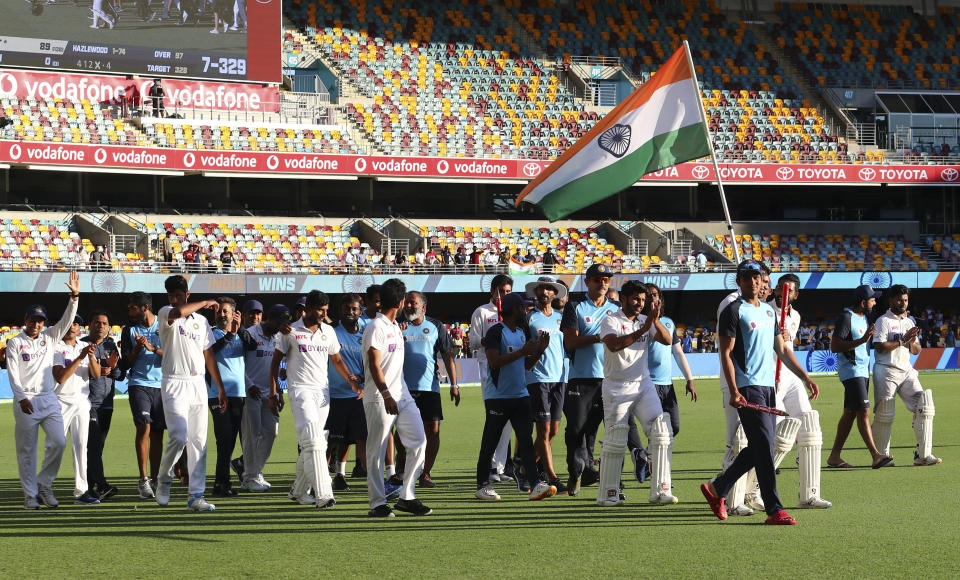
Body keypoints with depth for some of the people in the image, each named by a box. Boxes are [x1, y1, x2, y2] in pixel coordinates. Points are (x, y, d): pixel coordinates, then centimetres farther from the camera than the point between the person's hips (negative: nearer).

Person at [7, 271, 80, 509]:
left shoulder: (48, 338, 14)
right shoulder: (15, 343, 3)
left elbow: (66, 320, 5)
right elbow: (13, 374, -5)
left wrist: (74, 297, -10)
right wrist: (22, 397, -19)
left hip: (49, 399, 4)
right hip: (26, 401, -3)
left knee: (58, 442, -9)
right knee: (26, 449, 0)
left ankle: (44, 484, 8)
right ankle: (30, 494, 6)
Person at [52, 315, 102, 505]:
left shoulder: (85, 347, 12)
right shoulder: (55, 348, -3)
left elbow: (96, 375, 2)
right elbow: (60, 377, -15)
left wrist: (91, 357, -16)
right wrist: (80, 358, -19)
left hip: (82, 402, 4)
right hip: (62, 402, -4)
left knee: (81, 445, 0)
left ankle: (81, 491, -1)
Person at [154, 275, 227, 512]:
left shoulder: (201, 321, 15)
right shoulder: (165, 314, -1)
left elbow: (208, 356, 19)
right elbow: (178, 312, -27)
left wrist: (220, 389, 15)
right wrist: (206, 303, -11)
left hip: (198, 384, 5)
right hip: (174, 383, -5)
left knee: (199, 441, 1)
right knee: (179, 437, -17)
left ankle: (196, 496, 2)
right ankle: (164, 480, 7)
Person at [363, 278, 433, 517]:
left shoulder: (395, 327, 18)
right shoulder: (376, 327, -11)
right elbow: (374, 366, -18)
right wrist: (386, 395, -25)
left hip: (402, 396, 9)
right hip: (379, 399, -9)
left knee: (418, 442, 0)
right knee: (377, 452, -2)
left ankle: (406, 497, 5)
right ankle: (378, 503, 3)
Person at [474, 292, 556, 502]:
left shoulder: (522, 333, 16)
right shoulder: (496, 332, -10)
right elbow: (494, 361, -21)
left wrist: (539, 351, 2)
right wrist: (522, 352, -22)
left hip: (520, 395, 7)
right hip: (498, 396, -7)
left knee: (526, 441, -3)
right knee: (490, 443, 2)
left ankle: (535, 485, -10)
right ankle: (482, 485, 11)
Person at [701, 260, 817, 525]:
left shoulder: (769, 311, 19)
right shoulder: (733, 311, -4)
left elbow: (781, 349, 24)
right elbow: (726, 353, -9)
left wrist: (805, 377, 16)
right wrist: (733, 391, -19)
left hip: (768, 386, 8)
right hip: (747, 388, -8)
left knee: (759, 448, 9)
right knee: (765, 446, -12)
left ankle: (717, 488, 24)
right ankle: (774, 510, -12)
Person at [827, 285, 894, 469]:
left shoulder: (863, 317, 15)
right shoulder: (846, 318, -14)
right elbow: (834, 346, -21)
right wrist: (861, 340, -27)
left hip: (863, 370, 10)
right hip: (851, 370, -10)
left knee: (850, 413, 9)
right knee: (863, 411, -16)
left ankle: (834, 457, 13)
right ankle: (876, 456, -23)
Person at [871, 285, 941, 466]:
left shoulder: (910, 322, 20)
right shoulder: (883, 321, -3)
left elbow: (917, 351, 19)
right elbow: (880, 347, -15)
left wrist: (912, 342, -3)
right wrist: (903, 340, -14)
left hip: (906, 371, 6)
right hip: (887, 371, -6)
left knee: (924, 406, -6)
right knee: (884, 414, -5)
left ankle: (923, 454, -7)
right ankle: (881, 456, 6)